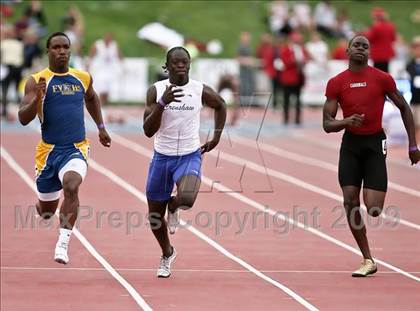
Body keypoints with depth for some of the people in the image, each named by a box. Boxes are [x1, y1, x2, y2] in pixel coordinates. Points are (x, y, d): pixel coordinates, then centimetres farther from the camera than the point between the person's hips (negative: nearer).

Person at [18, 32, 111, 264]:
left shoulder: (83, 78, 6)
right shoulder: (37, 81, -6)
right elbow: (23, 119, -13)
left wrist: (101, 127, 28)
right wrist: (38, 97, -28)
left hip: (76, 149, 1)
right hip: (49, 150, -1)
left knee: (71, 186, -31)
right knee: (46, 210, 11)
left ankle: (63, 244, -28)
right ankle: (42, 206, 51)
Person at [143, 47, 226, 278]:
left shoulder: (200, 91, -6)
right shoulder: (156, 91, -8)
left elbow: (220, 105, 17)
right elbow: (148, 131, -16)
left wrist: (217, 135, 11)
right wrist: (162, 103, -28)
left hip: (190, 157, -1)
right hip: (162, 157, 1)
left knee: (187, 199, -32)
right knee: (155, 216, 10)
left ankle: (173, 207, 8)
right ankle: (167, 254, 40)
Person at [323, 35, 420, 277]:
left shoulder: (382, 79, -5)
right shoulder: (336, 83, -1)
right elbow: (327, 124, -1)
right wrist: (346, 121, -23)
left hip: (375, 143, -2)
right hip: (351, 142, 2)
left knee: (374, 209, -12)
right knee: (350, 200, -9)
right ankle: (368, 260, 1)